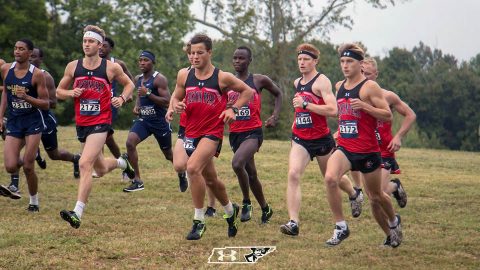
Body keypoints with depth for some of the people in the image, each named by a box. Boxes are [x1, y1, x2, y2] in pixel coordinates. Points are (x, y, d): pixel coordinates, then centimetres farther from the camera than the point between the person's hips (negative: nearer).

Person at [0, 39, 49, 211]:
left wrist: (27, 97, -24)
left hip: (33, 122, -3)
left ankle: (34, 201, 16)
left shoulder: (37, 74, -11)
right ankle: (22, 160, 30)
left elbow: (45, 104, -8)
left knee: (28, 167, -6)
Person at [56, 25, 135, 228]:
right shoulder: (73, 67, 2)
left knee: (85, 164, -22)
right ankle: (121, 162, 56)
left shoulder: (111, 68, -5)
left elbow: (129, 84, 12)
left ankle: (77, 213, -24)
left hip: (100, 123, -5)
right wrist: (71, 93, -10)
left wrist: (122, 98, -8)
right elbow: (59, 91, 12)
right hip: (81, 123, 5)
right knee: (100, 170, 20)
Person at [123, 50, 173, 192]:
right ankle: (137, 181, -15)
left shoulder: (159, 79, -14)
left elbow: (167, 102, -21)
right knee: (130, 142, -21)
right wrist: (137, 106, 6)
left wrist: (148, 93, -27)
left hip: (159, 121, -5)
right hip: (143, 119, 5)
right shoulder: (138, 79, 8)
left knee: (169, 154, 10)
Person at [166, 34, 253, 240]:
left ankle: (199, 220, -16)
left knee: (193, 167, -27)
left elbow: (248, 91, 6)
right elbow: (176, 96, 16)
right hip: (191, 132, 5)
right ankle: (230, 210, 44)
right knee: (210, 179, 18)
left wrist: (233, 109, -7)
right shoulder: (184, 75, 3)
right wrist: (176, 105, -7)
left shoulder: (222, 77, -7)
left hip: (212, 132, -5)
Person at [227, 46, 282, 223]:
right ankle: (265, 209, 32)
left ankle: (246, 202, -11)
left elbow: (278, 94, 14)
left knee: (237, 164, -29)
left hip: (253, 132, -4)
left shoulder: (259, 80, -2)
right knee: (251, 174, 14)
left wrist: (274, 117, 3)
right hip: (235, 134, 5)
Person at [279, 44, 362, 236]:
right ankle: (293, 222, -25)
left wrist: (305, 104, -25)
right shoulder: (297, 83, 12)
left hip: (321, 139, -5)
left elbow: (332, 110, -25)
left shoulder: (322, 81, -12)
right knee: (293, 174, -18)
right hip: (300, 139, 5)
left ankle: (355, 195, 49)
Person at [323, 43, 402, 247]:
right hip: (344, 148, 5)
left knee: (376, 197, 10)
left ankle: (394, 222, 41)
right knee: (330, 178, -25)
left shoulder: (370, 87, -10)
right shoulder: (339, 86, 10)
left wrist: (364, 106, -25)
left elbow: (388, 116, -13)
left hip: (368, 150, -4)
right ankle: (341, 227, -16)